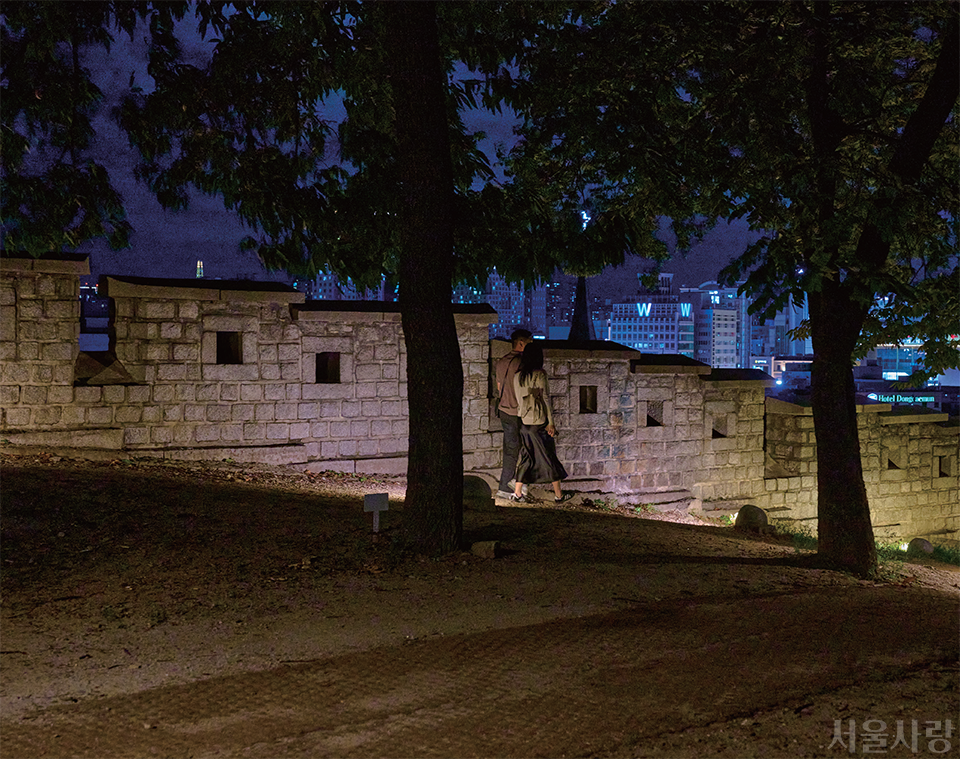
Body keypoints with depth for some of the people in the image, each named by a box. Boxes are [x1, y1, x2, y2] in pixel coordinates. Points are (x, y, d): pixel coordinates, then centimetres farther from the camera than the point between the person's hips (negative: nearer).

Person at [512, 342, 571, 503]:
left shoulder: (517, 376, 3)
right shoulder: (540, 375, -15)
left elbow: (518, 399, 10)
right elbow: (545, 399, -13)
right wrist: (551, 422, -9)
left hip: (524, 422, 6)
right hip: (539, 422, -6)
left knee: (526, 456, 14)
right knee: (549, 455, 5)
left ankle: (517, 492, 14)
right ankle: (558, 494, 13)